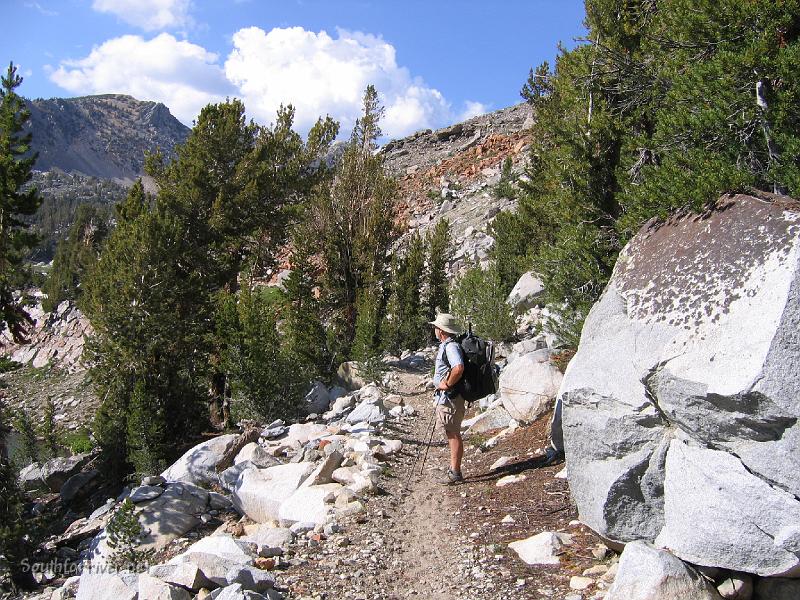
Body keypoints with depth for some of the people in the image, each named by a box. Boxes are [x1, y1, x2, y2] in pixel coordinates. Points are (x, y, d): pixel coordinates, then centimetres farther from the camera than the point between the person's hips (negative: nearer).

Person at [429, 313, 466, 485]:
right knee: (451, 434, 15)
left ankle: (455, 473, 2)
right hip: (445, 398, 10)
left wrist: (447, 384, -22)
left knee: (454, 434, -4)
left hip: (450, 398, -10)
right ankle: (454, 469, 24)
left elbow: (459, 368, -34)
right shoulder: (445, 345, 15)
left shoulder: (451, 347, -18)